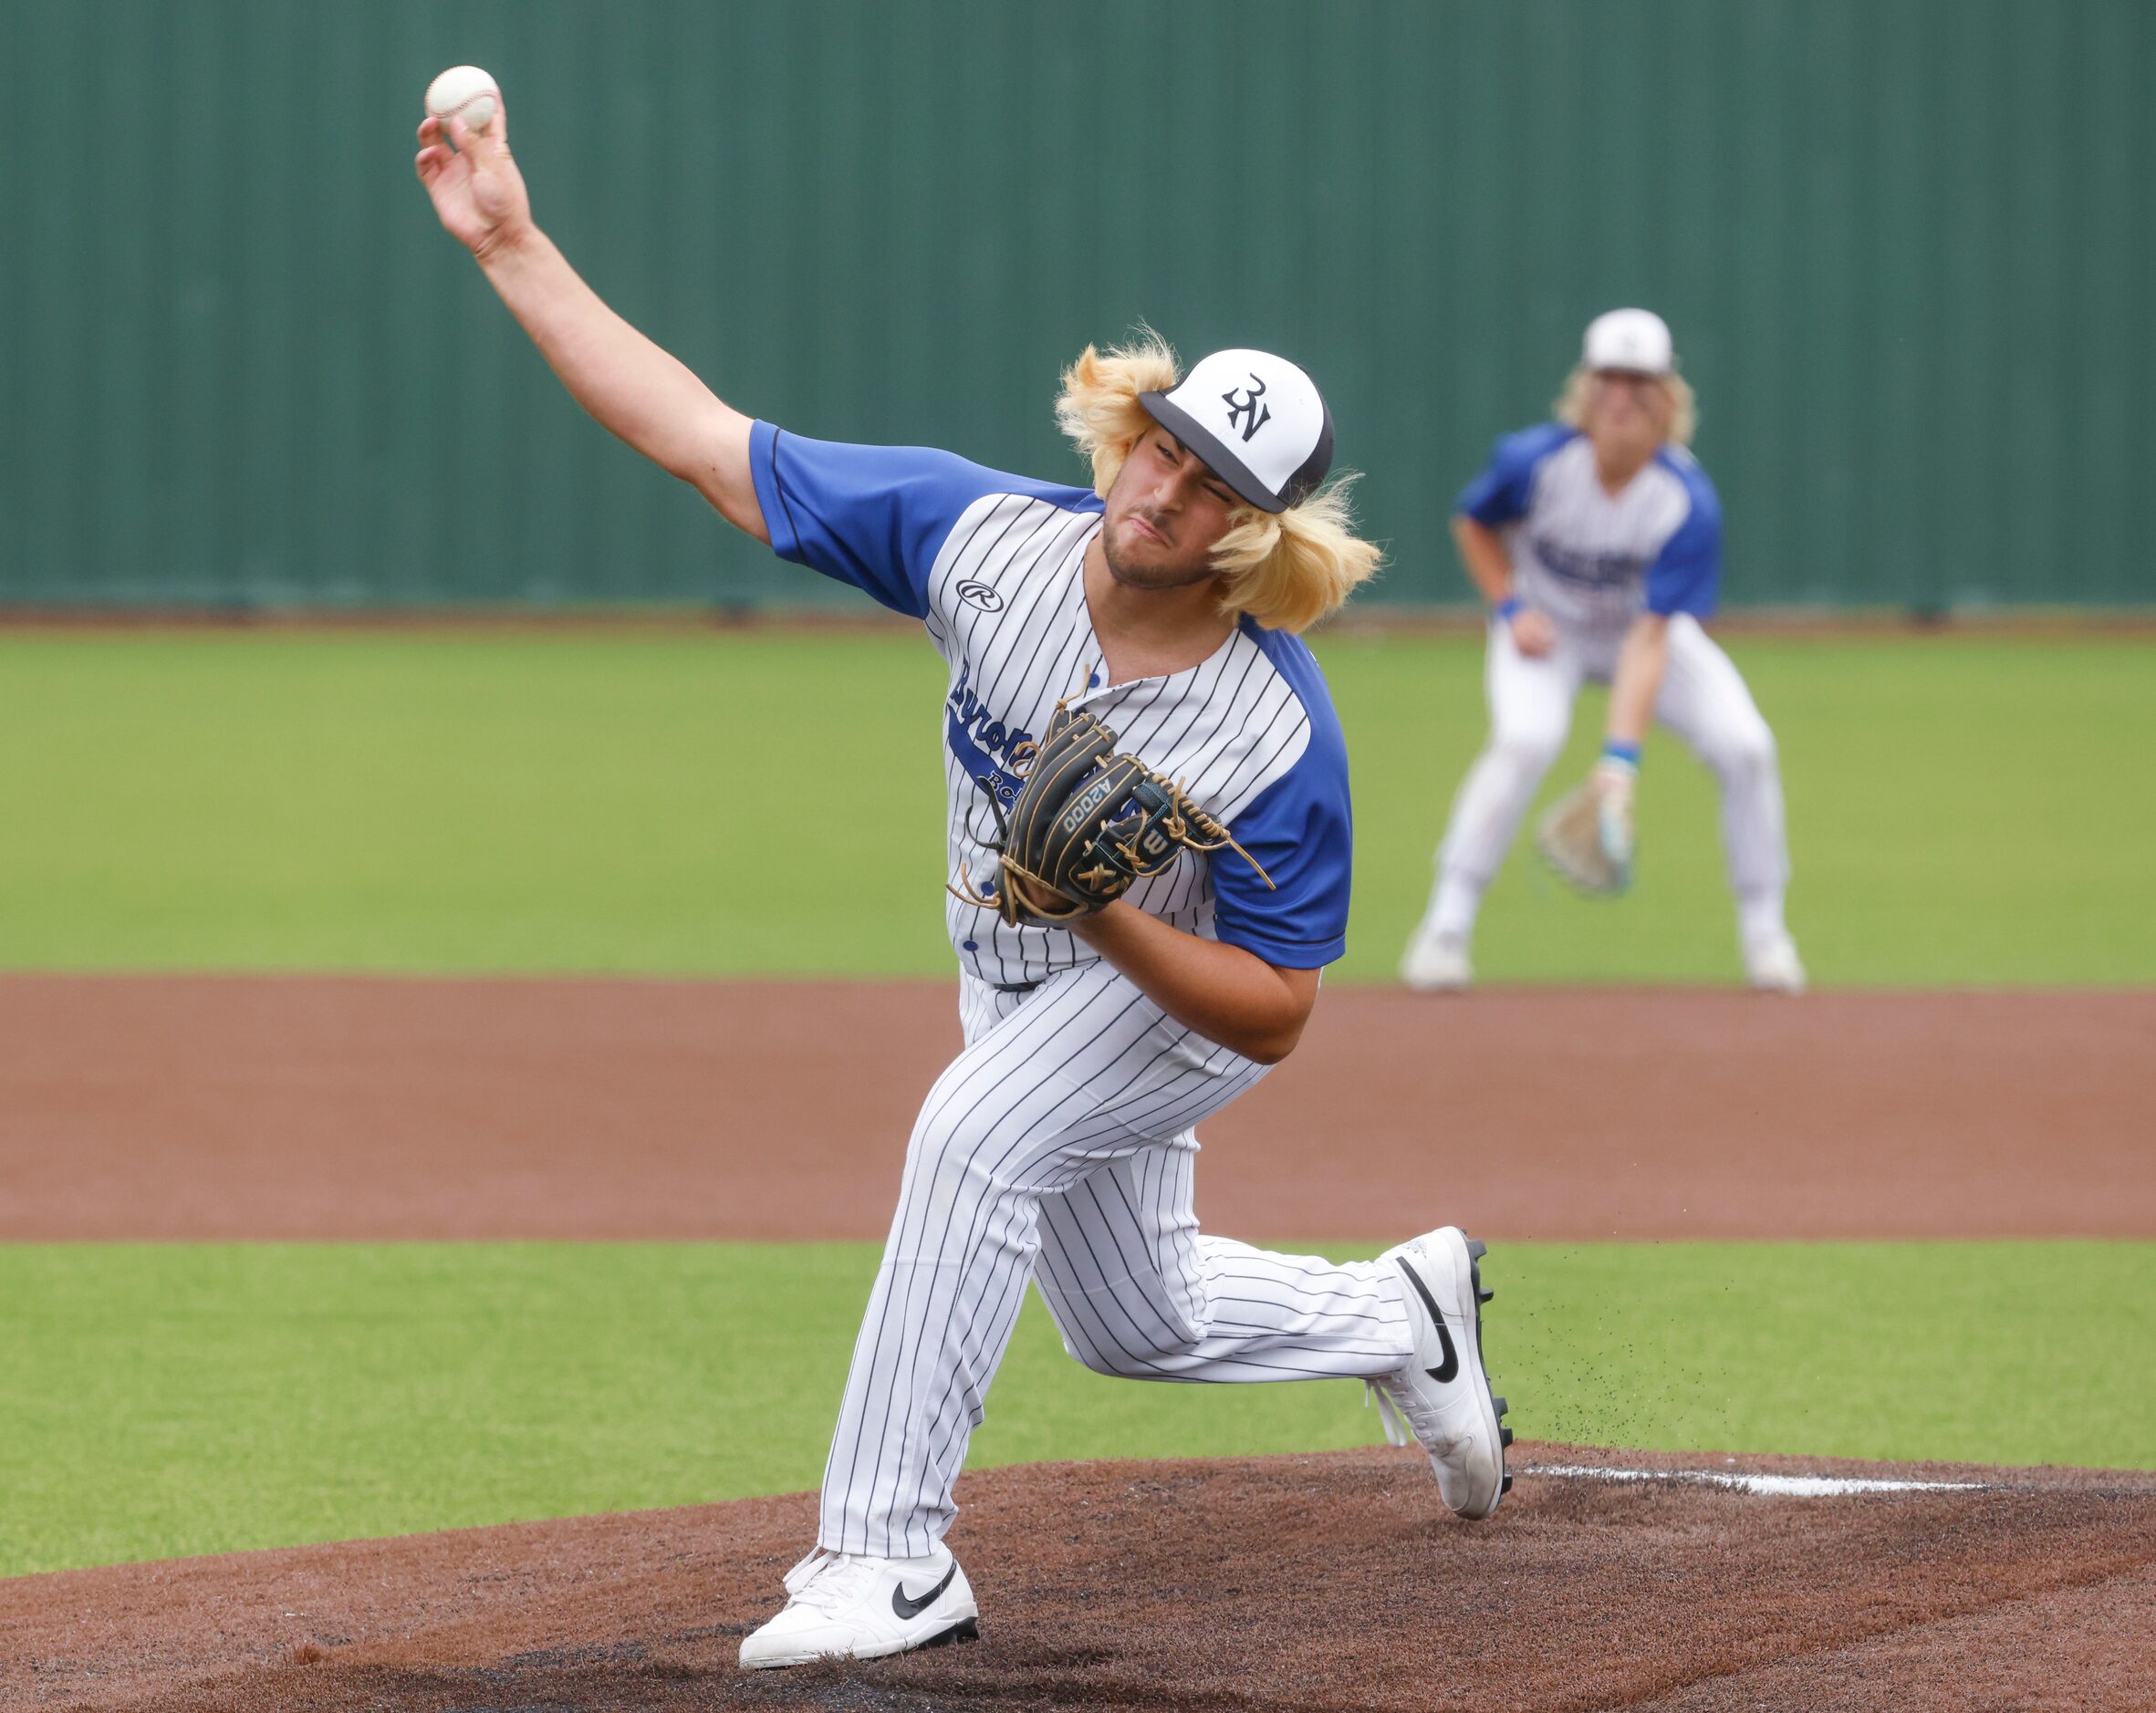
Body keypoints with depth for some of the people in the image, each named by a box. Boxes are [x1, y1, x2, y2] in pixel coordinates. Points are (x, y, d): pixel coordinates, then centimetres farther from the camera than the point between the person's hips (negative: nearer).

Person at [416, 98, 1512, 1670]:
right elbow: (701, 438, -23)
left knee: (979, 1130, -34)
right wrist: (510, 246, -29)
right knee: (1136, 1322, 20)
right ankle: (1405, 1316, 50)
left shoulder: (1281, 739, -34)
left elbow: (1272, 1015, -27)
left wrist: (1108, 923, -43)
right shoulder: (988, 538, -25)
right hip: (1018, 983, 6)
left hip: (1177, 997, -6)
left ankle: (892, 1553, -31)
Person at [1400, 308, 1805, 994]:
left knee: (1744, 746, -16)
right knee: (1527, 736, -31)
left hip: (1645, 632, 1)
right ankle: (1445, 925, -23)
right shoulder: (1535, 462, -25)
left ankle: (1764, 929, 5)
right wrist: (1510, 607, -17)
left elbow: (1649, 639, -31)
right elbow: (1473, 524, -2)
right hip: (1547, 628, -1)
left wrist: (1620, 756, -38)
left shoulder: (1688, 504, -28)